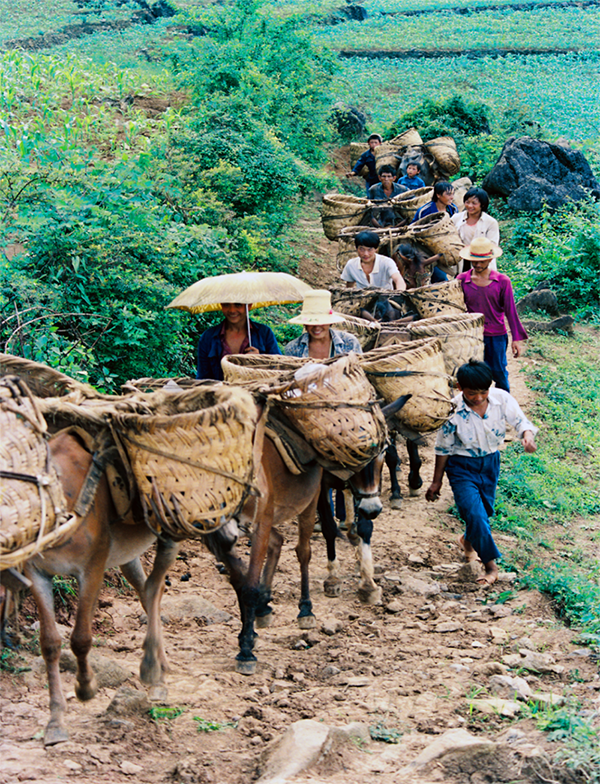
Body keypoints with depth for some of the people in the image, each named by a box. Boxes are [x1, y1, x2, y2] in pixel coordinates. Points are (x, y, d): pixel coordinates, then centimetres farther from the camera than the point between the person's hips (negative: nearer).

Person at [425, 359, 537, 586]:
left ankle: (468, 540, 53)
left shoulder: (501, 399, -19)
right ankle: (491, 565, -1)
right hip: (462, 467, -4)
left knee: (484, 510, 20)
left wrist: (527, 436, -33)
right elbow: (443, 448, -11)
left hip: (490, 463, 4)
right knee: (475, 513, -16)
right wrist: (436, 481, -1)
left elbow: (520, 421, -7)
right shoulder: (453, 410, -24)